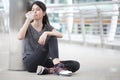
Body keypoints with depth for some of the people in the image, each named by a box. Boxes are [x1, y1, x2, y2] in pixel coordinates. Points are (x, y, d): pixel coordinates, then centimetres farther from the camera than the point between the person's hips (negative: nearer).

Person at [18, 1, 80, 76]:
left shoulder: (47, 27, 13)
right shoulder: (28, 27, 7)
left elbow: (60, 35, -10)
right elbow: (20, 37, -18)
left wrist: (46, 33, -28)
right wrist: (28, 19, -12)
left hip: (44, 61, 4)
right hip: (30, 62, -4)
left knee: (75, 65, -16)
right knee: (51, 38, -23)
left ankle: (46, 70, -34)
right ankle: (57, 67, -39)